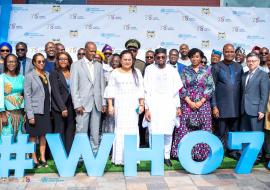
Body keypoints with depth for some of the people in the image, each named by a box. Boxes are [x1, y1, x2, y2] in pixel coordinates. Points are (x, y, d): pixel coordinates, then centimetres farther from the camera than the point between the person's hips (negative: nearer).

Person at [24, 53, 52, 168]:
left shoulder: (47, 75, 10)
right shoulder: (29, 76, -3)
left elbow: (49, 93, 10)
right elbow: (27, 96, -8)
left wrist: (50, 109, 2)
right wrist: (30, 115, -13)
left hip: (46, 111, 4)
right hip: (35, 111, -4)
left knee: (43, 135, 8)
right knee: (33, 136, 3)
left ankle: (43, 159, 15)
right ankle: (34, 160, 10)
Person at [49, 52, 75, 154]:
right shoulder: (54, 74, 1)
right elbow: (55, 92, -6)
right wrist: (63, 108, -12)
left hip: (71, 106, 4)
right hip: (59, 107, -3)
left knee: (70, 132, 4)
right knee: (60, 132, -1)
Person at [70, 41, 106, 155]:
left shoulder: (99, 66, 14)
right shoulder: (76, 65, 3)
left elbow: (102, 85, 14)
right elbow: (74, 87, -2)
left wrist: (103, 103, 7)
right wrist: (77, 104, -9)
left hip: (97, 104, 4)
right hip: (83, 103, -3)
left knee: (95, 132, 8)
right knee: (81, 131, -3)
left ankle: (95, 153, 16)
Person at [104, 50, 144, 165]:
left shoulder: (137, 72, 11)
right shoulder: (115, 72, 8)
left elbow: (140, 90, 9)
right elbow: (110, 90, 5)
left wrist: (141, 104, 2)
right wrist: (110, 105, -2)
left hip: (133, 105, 1)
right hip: (120, 105, -1)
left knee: (133, 129, -4)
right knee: (120, 129, -6)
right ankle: (119, 158, 0)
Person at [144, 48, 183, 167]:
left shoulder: (172, 70, 10)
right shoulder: (149, 69, 4)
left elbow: (175, 90, 13)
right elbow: (147, 90, 1)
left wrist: (178, 106, 8)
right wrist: (147, 109, -5)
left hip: (169, 106, 2)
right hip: (154, 105, -2)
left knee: (168, 132, 0)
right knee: (154, 133, -5)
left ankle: (166, 156, 13)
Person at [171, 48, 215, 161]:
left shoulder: (206, 71, 6)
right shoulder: (185, 71, 7)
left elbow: (210, 88, 1)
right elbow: (181, 88, 1)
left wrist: (201, 102, -9)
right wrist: (189, 102, -9)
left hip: (203, 104, 0)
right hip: (187, 104, 0)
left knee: (203, 129, -2)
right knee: (185, 129, -3)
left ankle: (201, 154, 5)